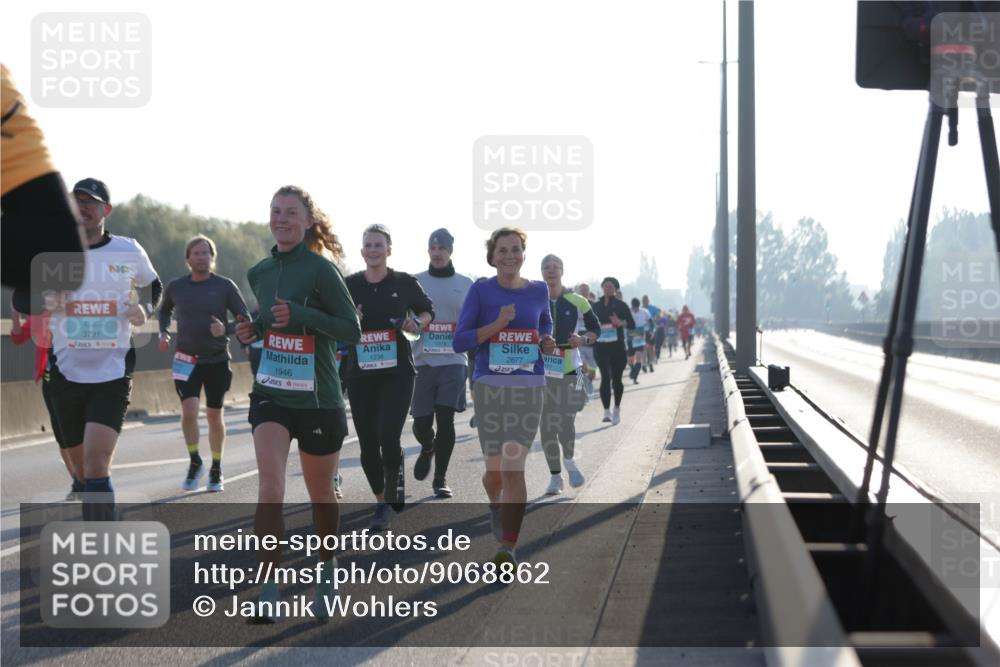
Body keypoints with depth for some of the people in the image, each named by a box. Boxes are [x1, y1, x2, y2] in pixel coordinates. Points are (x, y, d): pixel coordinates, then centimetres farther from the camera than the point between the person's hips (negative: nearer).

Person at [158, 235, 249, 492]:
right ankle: (195, 463, 7)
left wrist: (226, 329, -21)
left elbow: (245, 319, -2)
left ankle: (216, 469, 24)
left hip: (217, 360, 0)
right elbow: (164, 311, 22)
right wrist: (163, 332, 4)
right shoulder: (175, 287, 2)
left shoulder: (225, 286, -5)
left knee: (214, 415, 7)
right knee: (189, 411, -15)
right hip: (186, 360, 1)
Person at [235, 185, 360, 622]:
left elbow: (352, 330, -12)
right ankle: (269, 591, -15)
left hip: (318, 400, -3)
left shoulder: (321, 269, -10)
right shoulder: (259, 272, 8)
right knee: (270, 487, -15)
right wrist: (252, 331, 2)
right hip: (270, 394, 3)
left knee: (320, 494, 11)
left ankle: (327, 567, 36)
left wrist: (300, 314, -24)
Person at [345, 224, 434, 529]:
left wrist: (417, 325, -5)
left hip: (397, 372, -2)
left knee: (388, 438, -18)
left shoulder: (404, 283, 0)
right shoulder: (349, 285, 3)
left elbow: (427, 310, 15)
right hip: (361, 374, 2)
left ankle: (395, 479, 13)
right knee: (367, 444, 6)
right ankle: (381, 503, 23)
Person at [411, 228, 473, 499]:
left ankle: (440, 478, 1)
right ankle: (427, 448, 36)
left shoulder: (465, 284, 8)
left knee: (445, 418, -10)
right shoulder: (415, 282, 7)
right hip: (423, 361, 1)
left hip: (453, 361, 0)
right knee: (421, 422, 0)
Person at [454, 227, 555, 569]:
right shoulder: (481, 290, 0)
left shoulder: (538, 290, 7)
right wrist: (498, 324, -17)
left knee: (514, 466, -12)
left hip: (528, 387, 0)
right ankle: (496, 505, 44)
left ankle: (508, 548, -10)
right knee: (495, 468, 7)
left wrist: (547, 342, 5)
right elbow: (460, 340, -4)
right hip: (489, 386, 0)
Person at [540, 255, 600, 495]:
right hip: (542, 370, 1)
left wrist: (583, 339, -10)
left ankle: (569, 461, 19)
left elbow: (596, 329, 10)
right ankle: (555, 476, 14)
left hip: (569, 369, -1)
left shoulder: (576, 301, 4)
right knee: (547, 426, 2)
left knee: (566, 421, -11)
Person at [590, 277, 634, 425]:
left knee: (616, 378, 8)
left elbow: (632, 324, -1)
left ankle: (617, 409, 26)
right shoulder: (597, 306, 10)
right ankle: (606, 411, -16)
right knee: (605, 377, -13)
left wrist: (620, 323, -19)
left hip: (617, 346, -1)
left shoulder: (621, 305, 3)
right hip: (601, 346, 1)